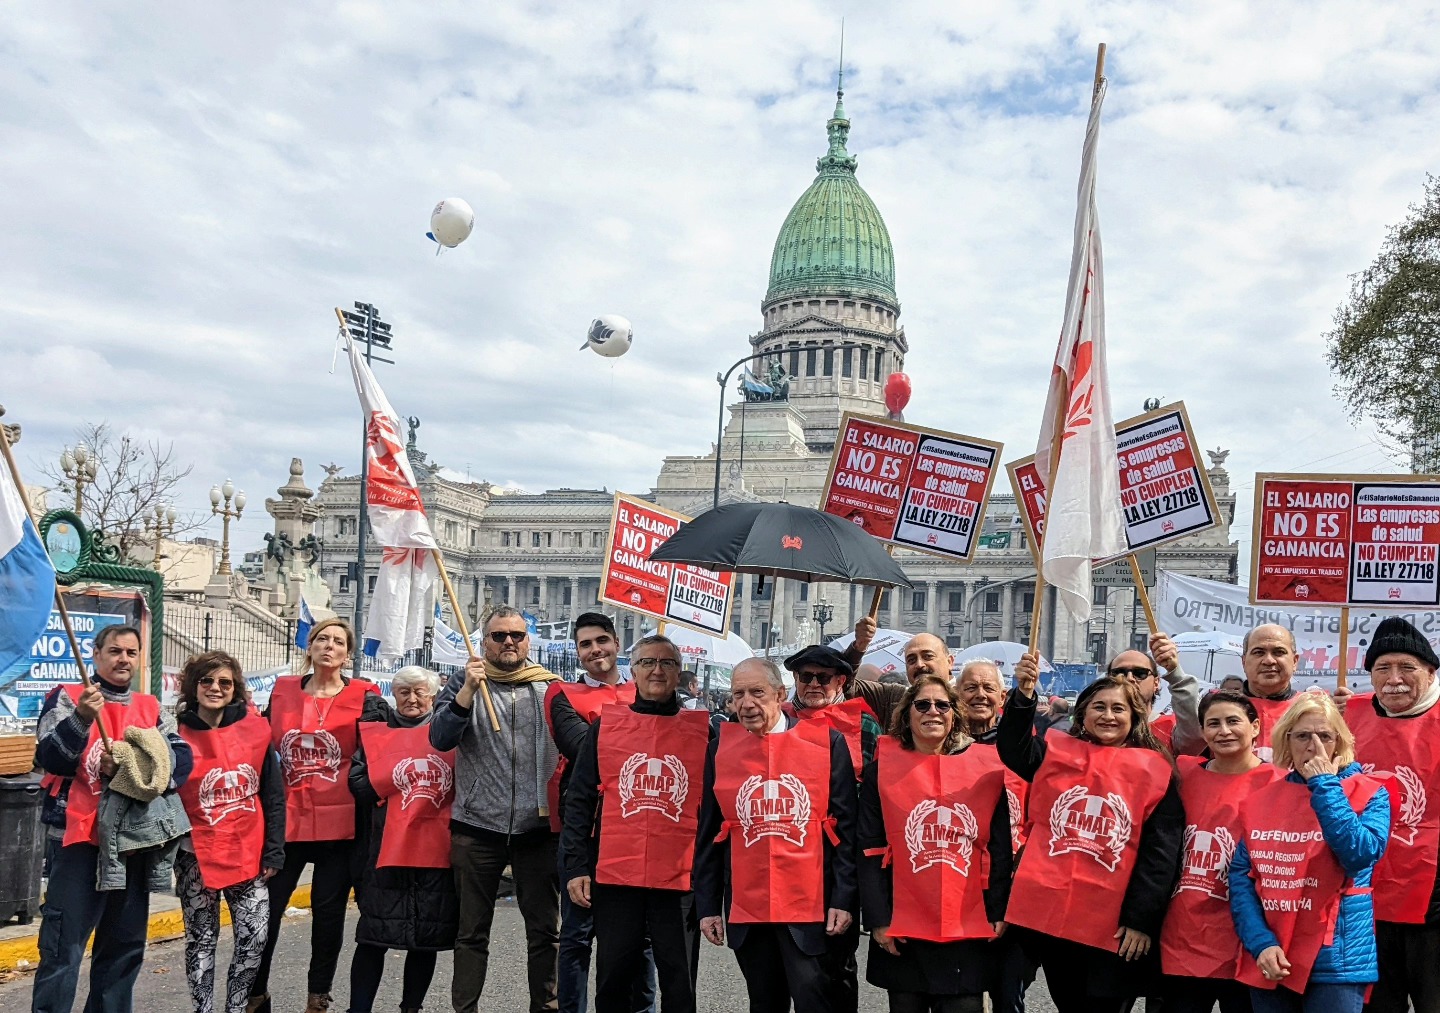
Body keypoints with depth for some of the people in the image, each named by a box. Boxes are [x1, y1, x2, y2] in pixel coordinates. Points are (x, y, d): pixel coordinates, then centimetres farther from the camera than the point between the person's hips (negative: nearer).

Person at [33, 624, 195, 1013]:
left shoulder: (151, 709, 11)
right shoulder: (67, 698, -2)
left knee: (125, 944, 14)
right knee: (64, 947, -6)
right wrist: (82, 717, -31)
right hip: (78, 839, -5)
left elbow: (182, 758, -1)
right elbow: (51, 759, -15)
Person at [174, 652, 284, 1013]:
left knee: (255, 938, 2)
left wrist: (273, 851, 0)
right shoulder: (178, 734, -4)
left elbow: (274, 796, 3)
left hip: (249, 854, 1)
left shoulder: (255, 730, -1)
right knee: (201, 940, 9)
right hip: (197, 857, -1)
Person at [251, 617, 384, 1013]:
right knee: (264, 910, 3)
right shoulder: (282, 691, 7)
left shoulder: (364, 697, -1)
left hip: (339, 823, -2)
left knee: (329, 912, 7)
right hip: (286, 819, 2)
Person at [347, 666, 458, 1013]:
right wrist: (397, 782, -13)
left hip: (437, 848, 2)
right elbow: (358, 783, -4)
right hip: (388, 848, -2)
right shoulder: (376, 731, 7)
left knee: (426, 938, 9)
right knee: (374, 936, 0)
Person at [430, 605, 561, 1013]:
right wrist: (468, 692, -21)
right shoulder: (464, 682, 4)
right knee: (472, 931, 9)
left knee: (545, 929, 8)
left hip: (538, 827, 1)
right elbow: (440, 739, -9)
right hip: (477, 828, -1)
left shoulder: (551, 686, 7)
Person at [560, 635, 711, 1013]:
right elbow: (579, 801, 5)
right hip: (614, 877, 1)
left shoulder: (702, 729, 3)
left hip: (681, 879, -1)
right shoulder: (606, 724, 5)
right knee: (613, 979, 11)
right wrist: (575, 867, -2)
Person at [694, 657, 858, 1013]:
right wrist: (708, 905, 4)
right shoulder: (721, 748, 3)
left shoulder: (827, 743, -4)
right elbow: (709, 835, 7)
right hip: (746, 909, 3)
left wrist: (844, 899, -8)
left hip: (810, 907, -3)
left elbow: (846, 828, -3)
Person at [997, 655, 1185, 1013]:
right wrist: (1024, 692, -26)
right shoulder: (1056, 754, 6)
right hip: (1049, 917, 2)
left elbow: (1161, 854, -4)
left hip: (1114, 926, -2)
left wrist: (1141, 920, -8)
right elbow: (1013, 750, -14)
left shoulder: (1156, 771, -1)